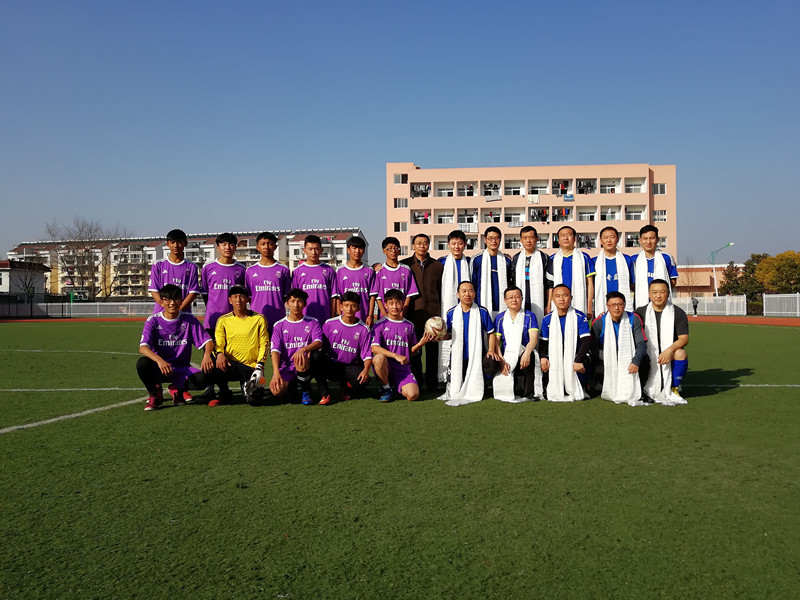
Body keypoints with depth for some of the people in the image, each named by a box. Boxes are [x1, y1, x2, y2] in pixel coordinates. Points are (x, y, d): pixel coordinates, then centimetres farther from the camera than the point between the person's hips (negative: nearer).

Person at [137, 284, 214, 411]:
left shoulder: (189, 319, 0)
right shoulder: (153, 321, -5)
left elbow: (207, 340, -3)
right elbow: (143, 347, -18)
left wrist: (207, 354, -27)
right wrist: (159, 360, -39)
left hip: (181, 369, 1)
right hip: (158, 368, -1)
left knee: (202, 378, -29)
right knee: (143, 363, -34)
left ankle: (177, 389, 8)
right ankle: (154, 394, -1)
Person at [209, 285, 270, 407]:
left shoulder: (259, 319, 4)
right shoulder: (223, 320, 8)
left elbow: (264, 344, 3)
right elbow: (218, 343, 7)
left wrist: (260, 366, -9)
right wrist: (219, 354, -17)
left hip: (251, 367, -1)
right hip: (230, 364, 1)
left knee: (254, 399, -23)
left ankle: (248, 387, 17)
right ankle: (225, 395, -2)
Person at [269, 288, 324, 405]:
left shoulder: (312, 323, 7)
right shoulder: (279, 325, 7)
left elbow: (318, 342, -9)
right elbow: (275, 350, -4)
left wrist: (303, 349, -32)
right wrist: (276, 372, -20)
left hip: (305, 367, -1)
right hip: (286, 368, 1)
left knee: (301, 358, -37)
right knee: (276, 390, -29)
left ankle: (305, 391, -12)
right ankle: (293, 388, 9)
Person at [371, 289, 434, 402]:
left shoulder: (409, 326, 13)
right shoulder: (380, 325, 1)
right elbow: (374, 348, -13)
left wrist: (421, 344, -4)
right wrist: (396, 356, -23)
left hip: (403, 367, 2)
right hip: (385, 366, -2)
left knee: (413, 395, -22)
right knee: (379, 358, -38)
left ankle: (396, 387, 15)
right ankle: (386, 388, -9)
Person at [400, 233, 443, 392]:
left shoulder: (437, 266, 11)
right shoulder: (404, 265, 7)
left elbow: (441, 291, 13)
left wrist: (440, 313, 8)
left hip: (432, 313, 1)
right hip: (412, 313, -1)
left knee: (432, 349, 3)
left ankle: (432, 383, 12)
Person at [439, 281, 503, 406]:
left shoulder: (482, 312, -2)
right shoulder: (452, 313, 2)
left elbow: (491, 333, 5)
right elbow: (449, 335, 10)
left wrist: (491, 350, -9)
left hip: (477, 356, -1)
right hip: (458, 357, 1)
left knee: (492, 362, -32)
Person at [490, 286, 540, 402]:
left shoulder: (529, 316, 8)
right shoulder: (500, 318, 12)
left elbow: (534, 338, -5)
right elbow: (496, 341, 4)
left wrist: (526, 353, -27)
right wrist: (501, 360, -13)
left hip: (523, 353, -2)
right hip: (506, 356, 2)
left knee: (531, 355, -38)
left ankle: (530, 392, -25)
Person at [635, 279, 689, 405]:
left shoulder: (678, 313, 1)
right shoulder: (641, 312, 5)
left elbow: (684, 338, -6)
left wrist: (670, 350, -26)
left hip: (669, 357, -1)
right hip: (648, 358, 1)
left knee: (681, 354, -32)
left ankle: (674, 389, -10)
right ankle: (648, 389, 1)